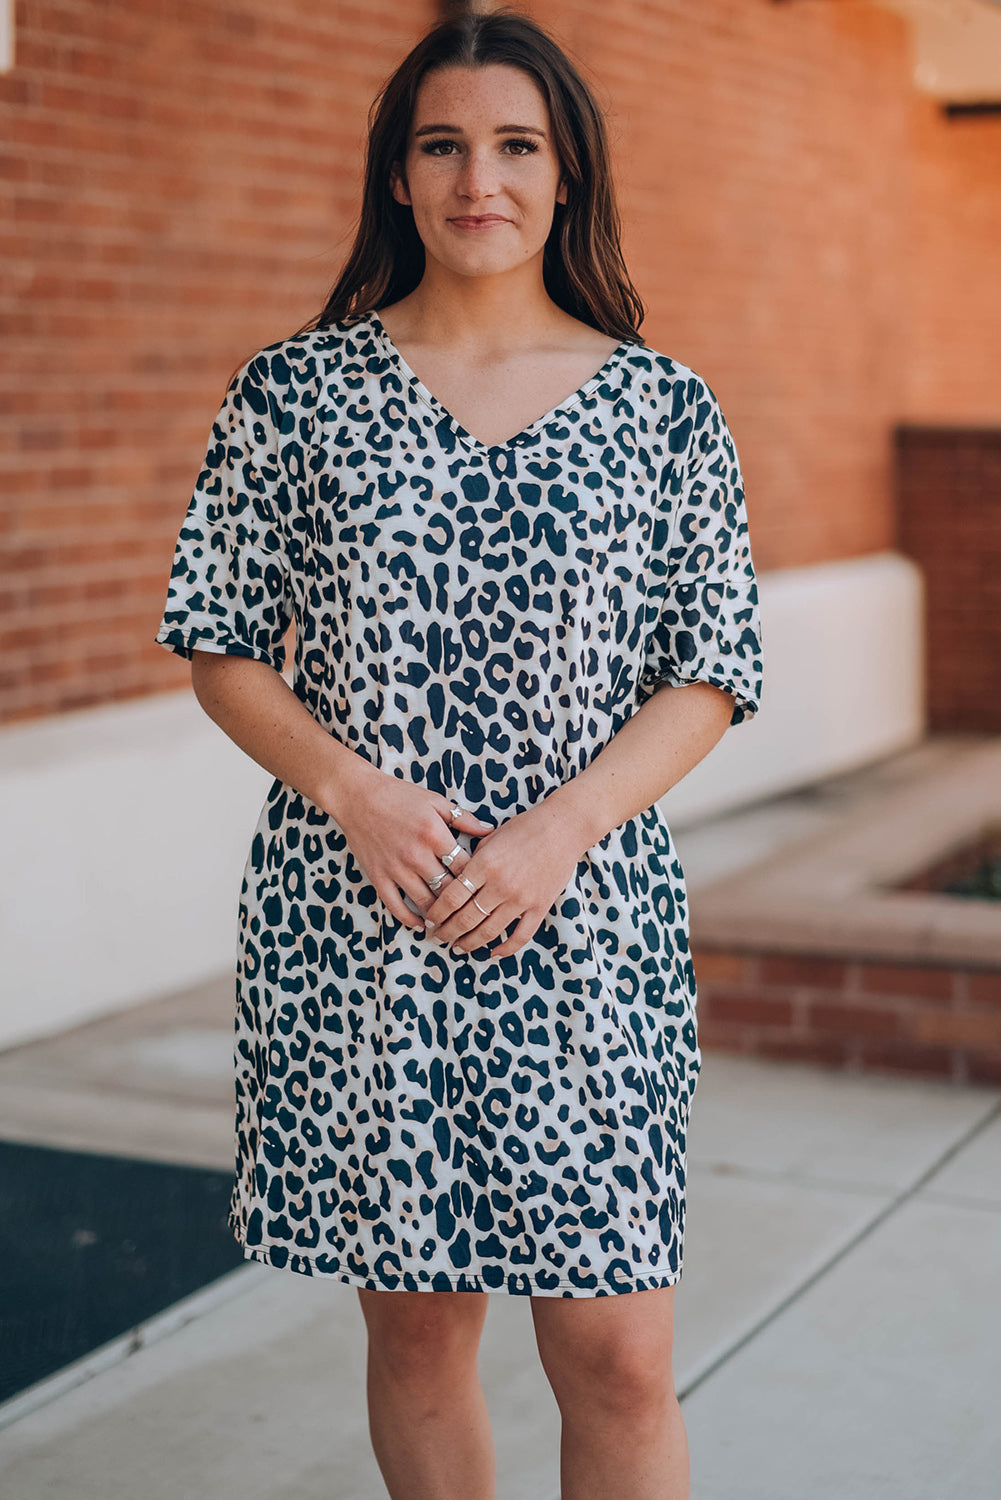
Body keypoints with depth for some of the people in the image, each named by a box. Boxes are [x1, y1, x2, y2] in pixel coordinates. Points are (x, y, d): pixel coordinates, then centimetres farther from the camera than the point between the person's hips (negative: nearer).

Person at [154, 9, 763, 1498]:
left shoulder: (665, 409, 3)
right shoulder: (295, 392, 3)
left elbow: (709, 676, 3)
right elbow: (220, 648, 5)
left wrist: (560, 831, -12)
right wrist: (355, 792, -12)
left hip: (586, 927, 0)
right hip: (352, 927, 1)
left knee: (617, 1355, 0)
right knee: (415, 1324, 12)